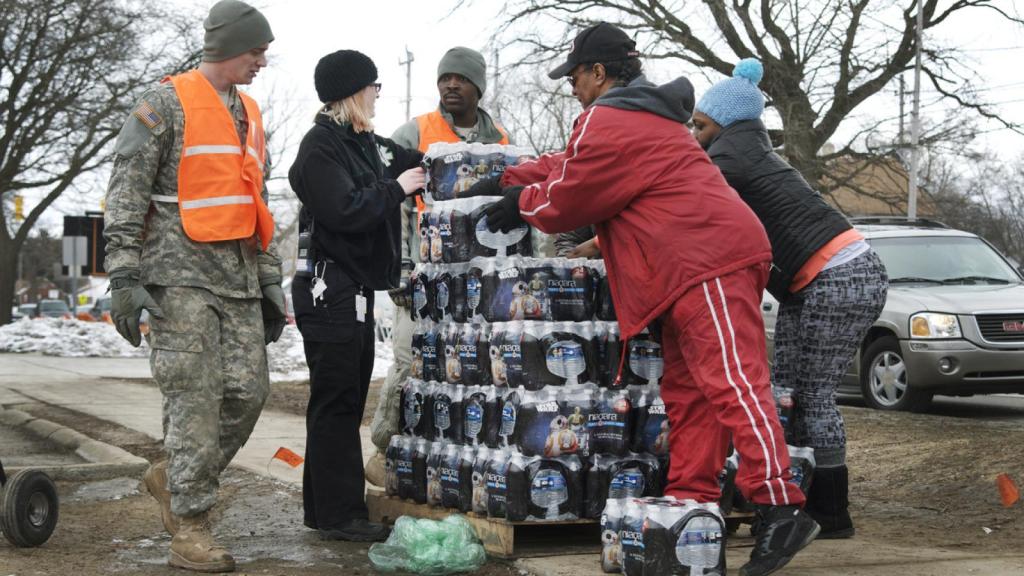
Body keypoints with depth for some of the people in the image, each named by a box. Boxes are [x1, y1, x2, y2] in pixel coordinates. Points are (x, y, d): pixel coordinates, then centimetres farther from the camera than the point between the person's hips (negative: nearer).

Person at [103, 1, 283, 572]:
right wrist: (124, 275, -15)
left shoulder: (250, 116, 20)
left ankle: (175, 477, 22)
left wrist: (270, 282, 21)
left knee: (248, 391, 0)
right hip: (182, 276, -7)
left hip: (238, 279, 7)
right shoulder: (168, 104, -3)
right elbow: (127, 192, -8)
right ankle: (190, 525, -1)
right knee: (197, 397, -8)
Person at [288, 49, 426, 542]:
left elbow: (416, 166, 24)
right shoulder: (321, 146, -12)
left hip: (355, 288, 10)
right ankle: (338, 514, -2)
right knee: (336, 400, -6)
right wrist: (396, 188, -14)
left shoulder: (365, 144, 15)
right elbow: (345, 210, -24)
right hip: (329, 288, -10)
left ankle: (325, 509, 21)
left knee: (345, 399, 13)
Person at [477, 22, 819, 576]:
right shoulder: (644, 114, 28)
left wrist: (521, 204, 20)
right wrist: (510, 179, 36)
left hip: (706, 261, -11)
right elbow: (574, 164, 38)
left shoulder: (605, 123, -6)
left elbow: (567, 199, 0)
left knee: (732, 383, -18)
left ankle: (781, 507, -24)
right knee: (687, 390, 11)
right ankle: (691, 502, 12)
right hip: (703, 263, 11)